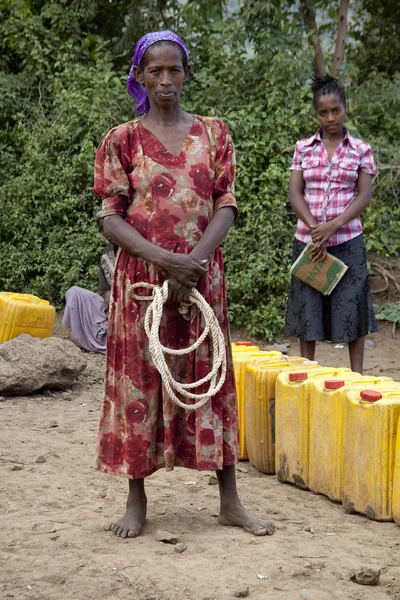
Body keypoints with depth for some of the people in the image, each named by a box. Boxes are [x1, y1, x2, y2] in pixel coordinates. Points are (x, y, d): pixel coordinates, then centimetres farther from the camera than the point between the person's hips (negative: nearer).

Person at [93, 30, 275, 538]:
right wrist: (164, 259, -18)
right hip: (142, 277, -1)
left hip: (201, 273, 1)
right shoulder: (123, 140, 2)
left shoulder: (212, 133, 7)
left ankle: (229, 500, 11)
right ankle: (136, 500, 13)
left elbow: (226, 205, 1)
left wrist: (194, 259, -14)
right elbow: (111, 217, -4)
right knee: (139, 380, 2)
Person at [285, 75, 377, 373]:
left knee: (351, 307, -1)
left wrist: (332, 226, -16)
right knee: (307, 308, 4)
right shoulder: (304, 148, 6)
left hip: (347, 241, -1)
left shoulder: (361, 149, 3)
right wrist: (315, 229, -14)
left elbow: (364, 195, -3)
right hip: (308, 240, 1)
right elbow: (295, 192, 0)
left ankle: (357, 377, 6)